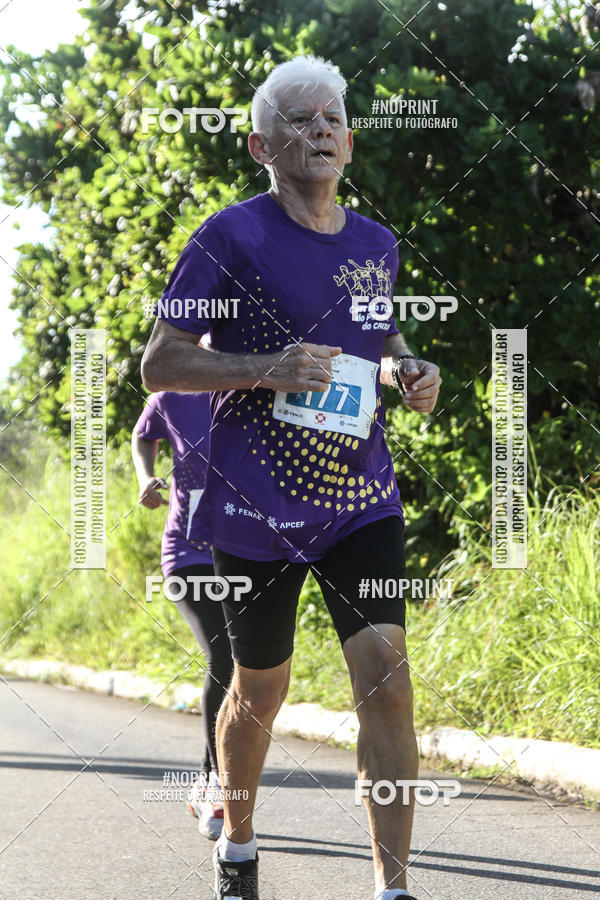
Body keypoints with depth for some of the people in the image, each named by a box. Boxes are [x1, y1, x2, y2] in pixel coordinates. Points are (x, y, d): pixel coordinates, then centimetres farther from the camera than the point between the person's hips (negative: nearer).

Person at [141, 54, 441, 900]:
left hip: (362, 498, 3)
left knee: (385, 671, -13)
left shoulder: (375, 243, 9)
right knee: (260, 689, 10)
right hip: (257, 508, -3)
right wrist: (266, 368, -23)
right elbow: (160, 362, -8)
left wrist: (407, 370, 4)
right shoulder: (232, 237, -7)